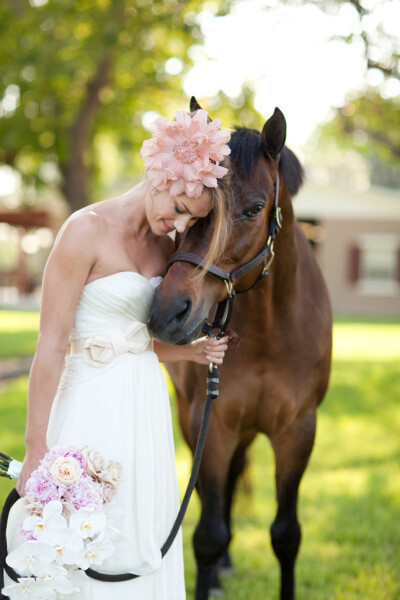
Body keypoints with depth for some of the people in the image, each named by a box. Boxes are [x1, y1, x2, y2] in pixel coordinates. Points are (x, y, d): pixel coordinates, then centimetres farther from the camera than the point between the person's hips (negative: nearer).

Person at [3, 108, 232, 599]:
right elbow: (51, 345, -16)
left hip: (146, 405, 7)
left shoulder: (166, 246, 8)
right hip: (94, 405, -7)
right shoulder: (87, 230, -14)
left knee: (141, 548, 13)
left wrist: (191, 352, 0)